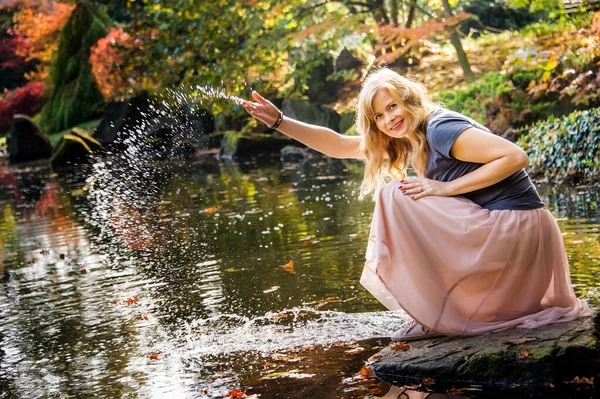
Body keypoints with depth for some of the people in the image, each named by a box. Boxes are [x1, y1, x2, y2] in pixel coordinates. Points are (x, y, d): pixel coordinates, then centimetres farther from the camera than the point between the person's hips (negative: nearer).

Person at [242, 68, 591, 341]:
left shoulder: (439, 129, -15)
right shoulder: (408, 139, 12)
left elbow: (516, 156, -22)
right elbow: (338, 145, 14)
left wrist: (446, 187, -21)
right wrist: (279, 121, 7)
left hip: (517, 228, -10)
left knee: (395, 197, -14)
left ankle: (440, 316, -10)